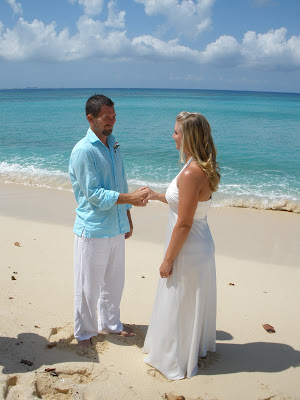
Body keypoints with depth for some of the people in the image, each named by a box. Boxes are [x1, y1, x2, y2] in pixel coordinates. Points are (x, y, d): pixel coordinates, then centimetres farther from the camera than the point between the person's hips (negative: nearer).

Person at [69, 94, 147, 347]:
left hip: (116, 228, 7)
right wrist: (130, 198, -24)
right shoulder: (83, 151, -15)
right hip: (93, 230, -7)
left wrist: (127, 217, 17)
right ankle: (84, 332, 25)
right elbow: (93, 194, -19)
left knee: (114, 281, 18)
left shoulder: (113, 145, 10)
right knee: (88, 286, 6)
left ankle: (109, 323, 38)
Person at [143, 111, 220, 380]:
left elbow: (184, 224, -25)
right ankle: (197, 347, 46)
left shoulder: (191, 173, -27)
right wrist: (159, 196, 21)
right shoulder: (202, 169, 3)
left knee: (178, 305, 9)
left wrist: (168, 259, -17)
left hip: (188, 250, -10)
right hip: (201, 245, 10)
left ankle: (176, 361, 29)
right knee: (194, 301, 25)